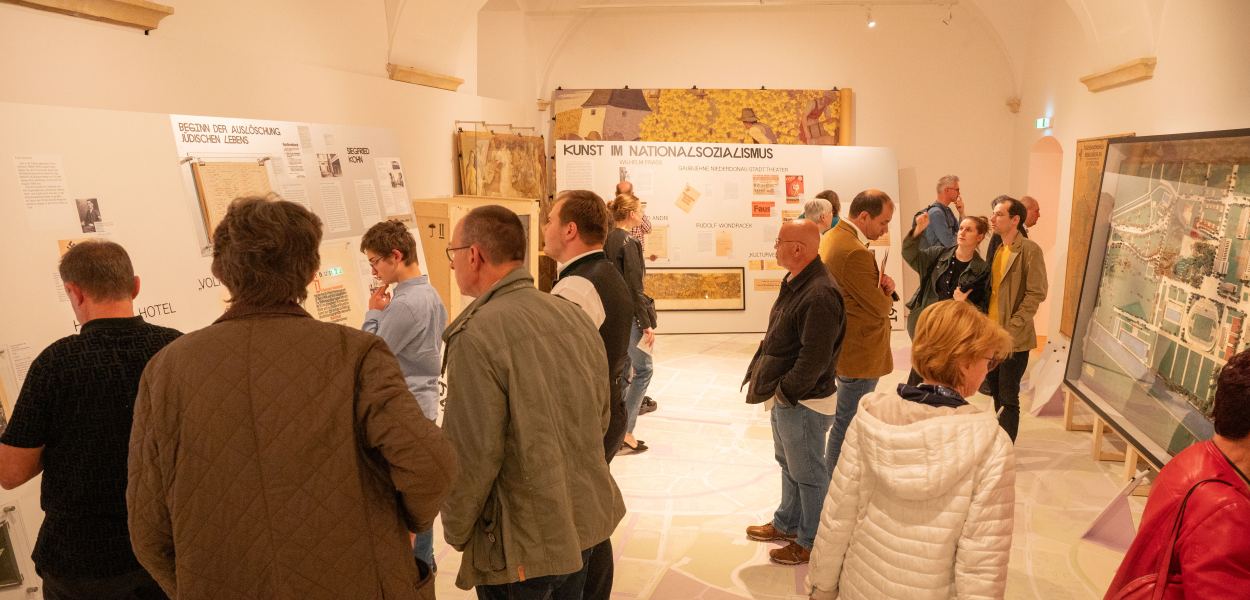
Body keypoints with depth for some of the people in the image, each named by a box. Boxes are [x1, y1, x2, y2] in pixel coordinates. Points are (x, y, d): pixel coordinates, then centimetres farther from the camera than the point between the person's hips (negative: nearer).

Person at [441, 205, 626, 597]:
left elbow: (472, 455, -20)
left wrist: (456, 531, -4)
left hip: (520, 548, -6)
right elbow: (600, 417, 6)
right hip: (584, 523, 6)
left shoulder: (477, 333, -21)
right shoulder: (575, 316, -1)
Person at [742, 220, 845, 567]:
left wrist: (784, 391, -18)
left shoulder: (819, 295, -26)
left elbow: (815, 358, -26)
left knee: (808, 473, 7)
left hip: (803, 401, -10)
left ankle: (810, 542, 24)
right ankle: (787, 524, 43)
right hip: (785, 396, 10)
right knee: (788, 463, 25)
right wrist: (767, 379, 5)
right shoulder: (796, 283, 7)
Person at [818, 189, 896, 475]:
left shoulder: (831, 236, 6)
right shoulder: (855, 252, -27)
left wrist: (882, 286, -4)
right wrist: (888, 296, 0)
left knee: (848, 418, 24)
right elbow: (880, 306, -22)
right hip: (860, 353, -11)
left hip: (842, 345, 11)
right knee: (849, 422, 2)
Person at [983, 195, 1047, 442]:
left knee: (1008, 398, 1)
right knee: (995, 391, 17)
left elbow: (1036, 294, -14)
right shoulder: (995, 247, 9)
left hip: (1013, 337, -7)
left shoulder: (1030, 250, -12)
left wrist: (1011, 329, -17)